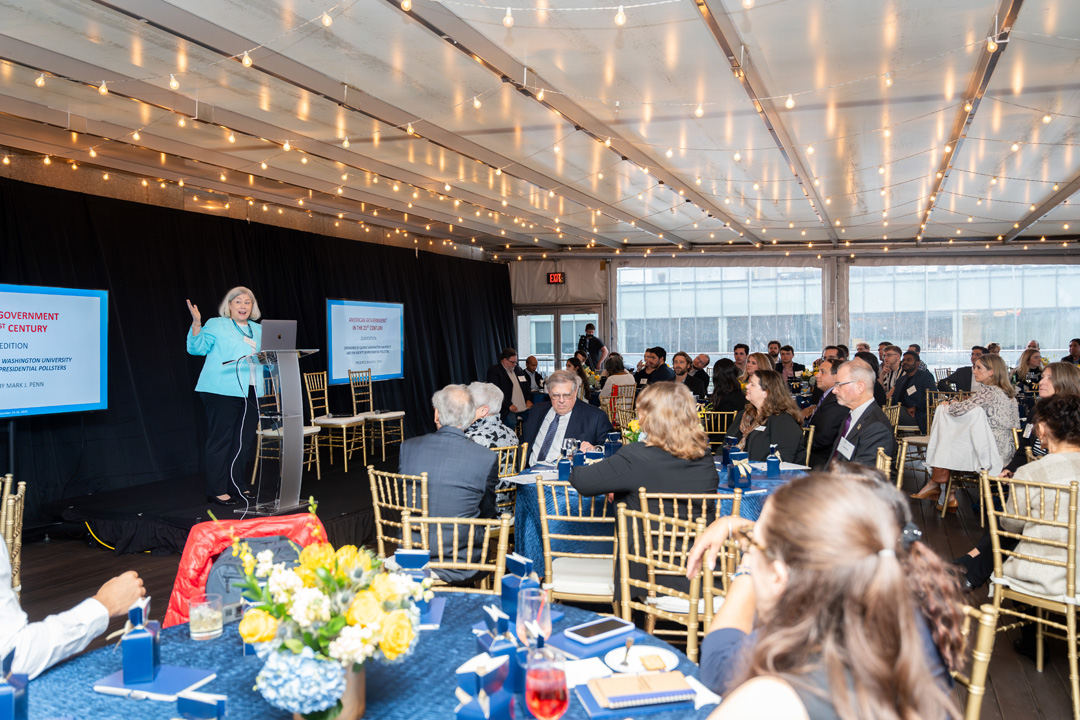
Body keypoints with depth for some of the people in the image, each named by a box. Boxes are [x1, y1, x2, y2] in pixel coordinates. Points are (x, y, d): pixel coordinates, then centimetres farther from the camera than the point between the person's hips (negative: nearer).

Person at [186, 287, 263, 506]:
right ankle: (216, 490, 3)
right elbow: (197, 348, -8)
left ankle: (236, 487, 19)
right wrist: (197, 324, -20)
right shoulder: (216, 325, 2)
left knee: (245, 441, 9)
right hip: (222, 391, -6)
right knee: (221, 439, -3)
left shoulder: (258, 330, 19)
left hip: (250, 393, 6)